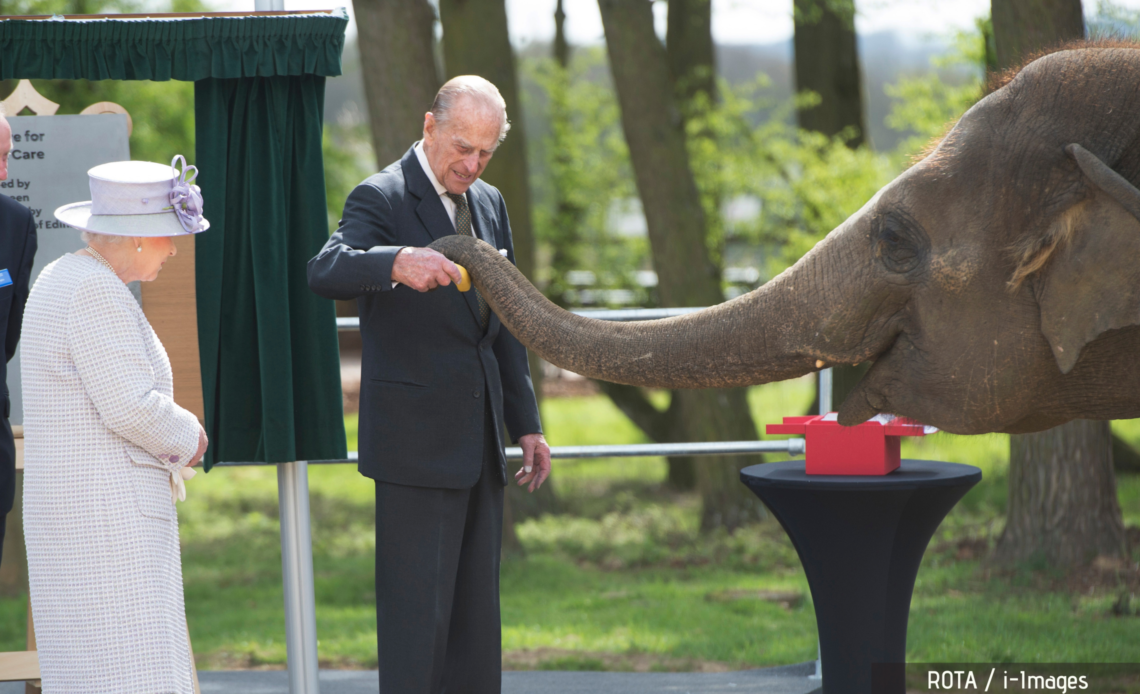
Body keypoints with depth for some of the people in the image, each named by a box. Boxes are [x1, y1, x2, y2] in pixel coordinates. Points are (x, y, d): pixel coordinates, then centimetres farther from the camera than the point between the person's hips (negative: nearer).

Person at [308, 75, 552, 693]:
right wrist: (396, 263, -48)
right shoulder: (381, 199, -9)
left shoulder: (489, 204, 15)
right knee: (417, 612, -9)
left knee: (477, 611, 11)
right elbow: (325, 273, -29)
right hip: (415, 444, -8)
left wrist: (525, 425, 18)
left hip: (478, 443, 8)